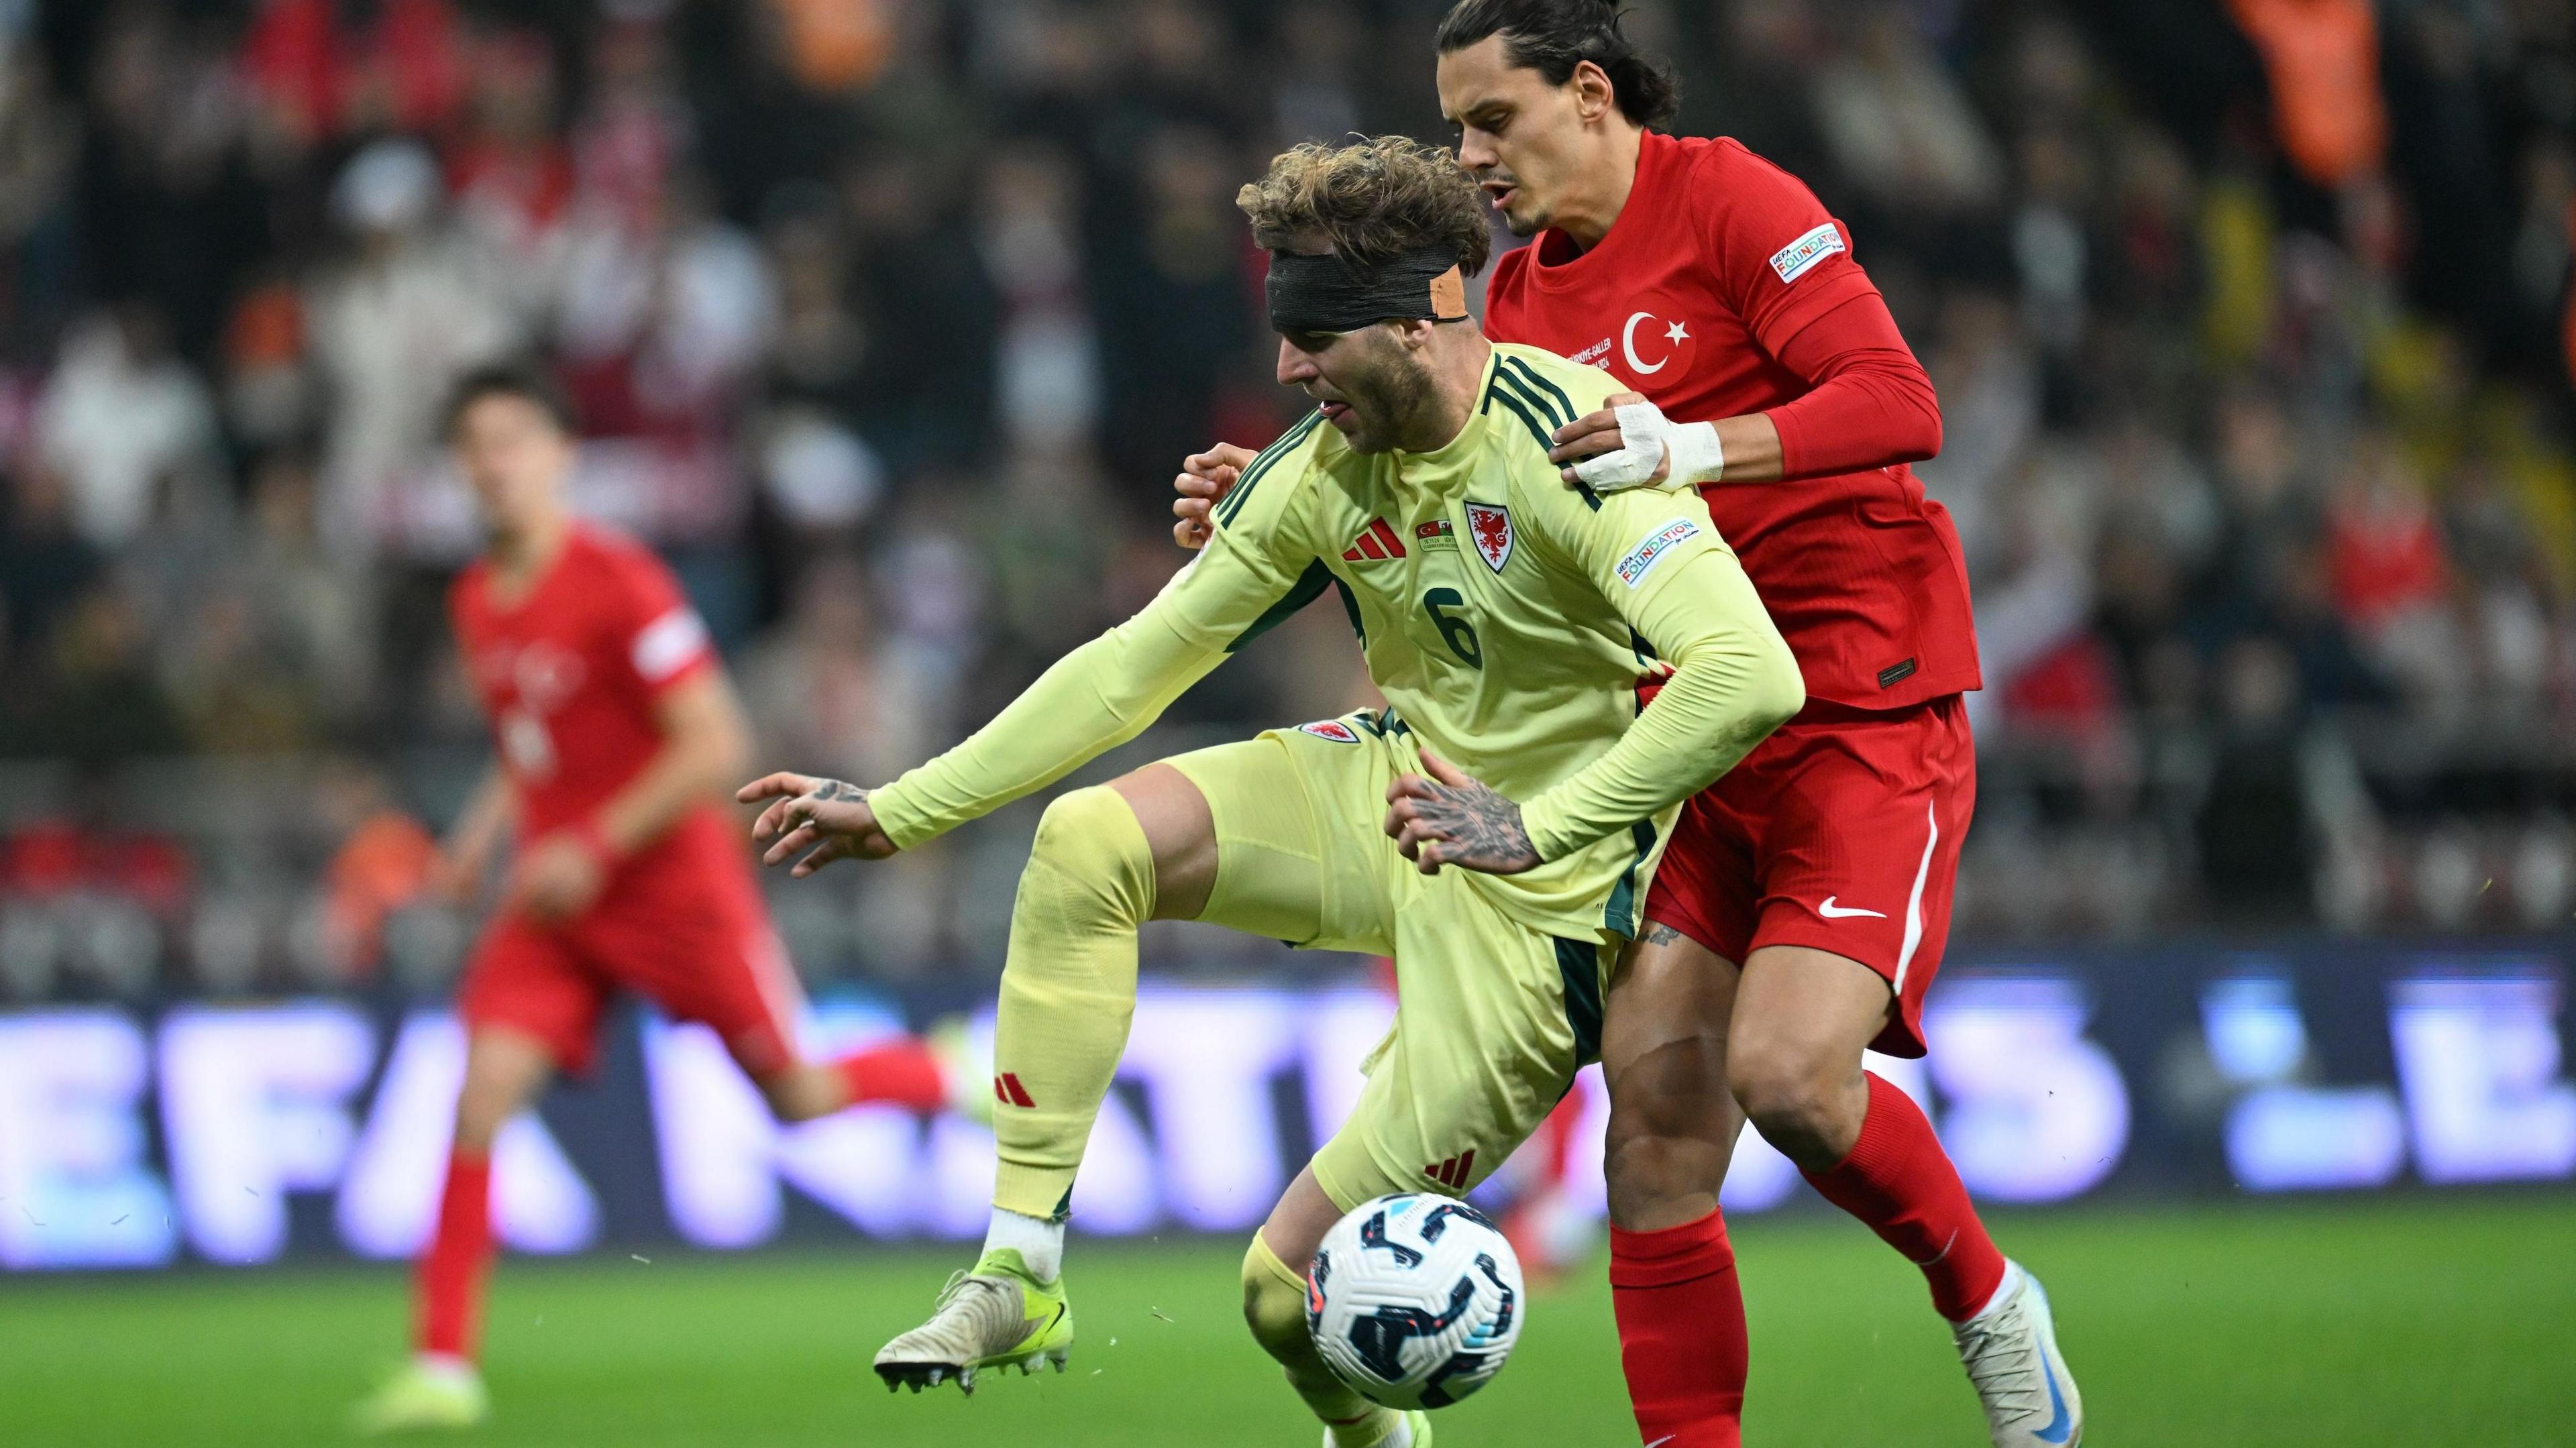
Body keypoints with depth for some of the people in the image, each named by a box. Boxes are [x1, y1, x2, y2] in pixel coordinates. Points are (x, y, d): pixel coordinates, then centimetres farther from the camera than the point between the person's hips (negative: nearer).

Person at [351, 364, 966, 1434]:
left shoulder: (621, 584, -18)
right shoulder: (476, 602, 5)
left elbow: (713, 747, -18)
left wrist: (591, 848, -22)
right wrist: (485, 830, 5)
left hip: (674, 884, -5)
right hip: (553, 898, 5)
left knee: (798, 1097, 6)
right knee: (485, 1088, -14)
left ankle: (961, 1077, 39)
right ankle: (443, 1366, -16)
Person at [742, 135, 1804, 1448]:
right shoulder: (1323, 471, -3)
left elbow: (1750, 677, -38)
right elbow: (1138, 664, 5)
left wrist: (1535, 829, -37)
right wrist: (897, 812, 2)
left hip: (1534, 893, -6)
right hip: (1392, 791, 6)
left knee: (1293, 1289, -10)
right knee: (1086, 843, -18)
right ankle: (1019, 1276, -12)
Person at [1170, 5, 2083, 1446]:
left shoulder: (1727, 198, -7)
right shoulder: (1520, 298, 14)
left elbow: (1899, 404, -17)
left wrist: (1692, 448, -30)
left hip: (1863, 714, -7)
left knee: (1789, 1070, -21)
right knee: (1657, 1120, -5)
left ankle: (1988, 1307, 6)